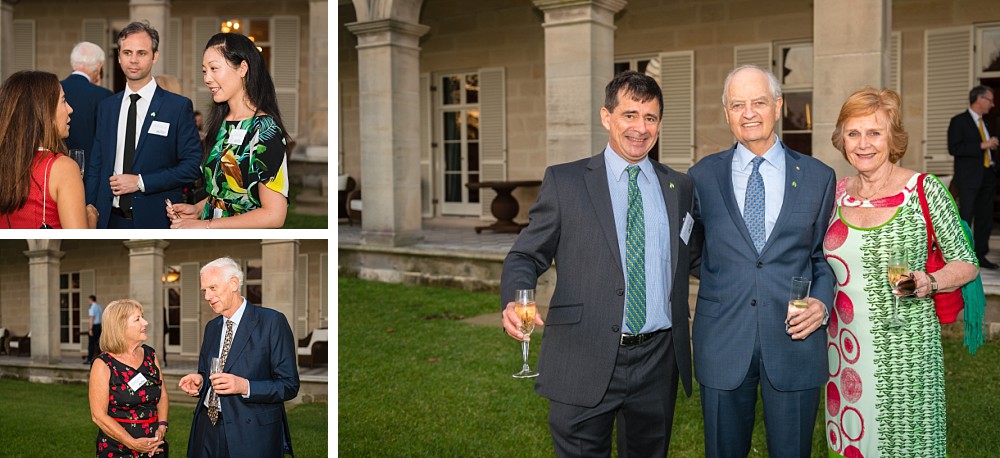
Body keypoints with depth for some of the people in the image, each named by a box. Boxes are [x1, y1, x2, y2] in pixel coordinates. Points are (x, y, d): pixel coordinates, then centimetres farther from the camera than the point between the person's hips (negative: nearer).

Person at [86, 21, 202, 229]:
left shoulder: (179, 106, -4)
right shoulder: (106, 107, 10)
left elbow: (192, 165, -9)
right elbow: (96, 166, 11)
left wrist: (141, 182, -14)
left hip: (156, 219, -3)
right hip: (110, 218, 4)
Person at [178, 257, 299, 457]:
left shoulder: (272, 322, -9)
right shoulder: (211, 327, 12)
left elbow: (289, 385, -12)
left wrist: (244, 386, -24)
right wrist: (199, 380, -1)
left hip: (251, 434, -6)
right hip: (208, 426, 6)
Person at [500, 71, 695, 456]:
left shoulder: (680, 187, 11)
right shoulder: (564, 182, 0)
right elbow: (526, 255, -1)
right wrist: (514, 302, -20)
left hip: (657, 363, 4)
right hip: (584, 363, -3)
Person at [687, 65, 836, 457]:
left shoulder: (818, 177, 5)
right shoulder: (702, 177, 3)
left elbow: (823, 255, 10)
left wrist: (823, 301, -6)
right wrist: (725, 277, 1)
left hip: (794, 340, 0)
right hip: (722, 342, 0)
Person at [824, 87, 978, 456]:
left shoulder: (924, 190, -8)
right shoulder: (835, 194, 3)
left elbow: (966, 263, -2)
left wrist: (929, 283, -19)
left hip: (904, 351, -3)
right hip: (845, 348, 3)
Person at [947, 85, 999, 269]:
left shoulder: (985, 123, 19)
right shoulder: (959, 121, -5)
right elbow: (953, 148, -15)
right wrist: (981, 146, -17)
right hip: (969, 177, -8)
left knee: (985, 217, 8)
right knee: (965, 217, -10)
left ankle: (980, 255, 14)